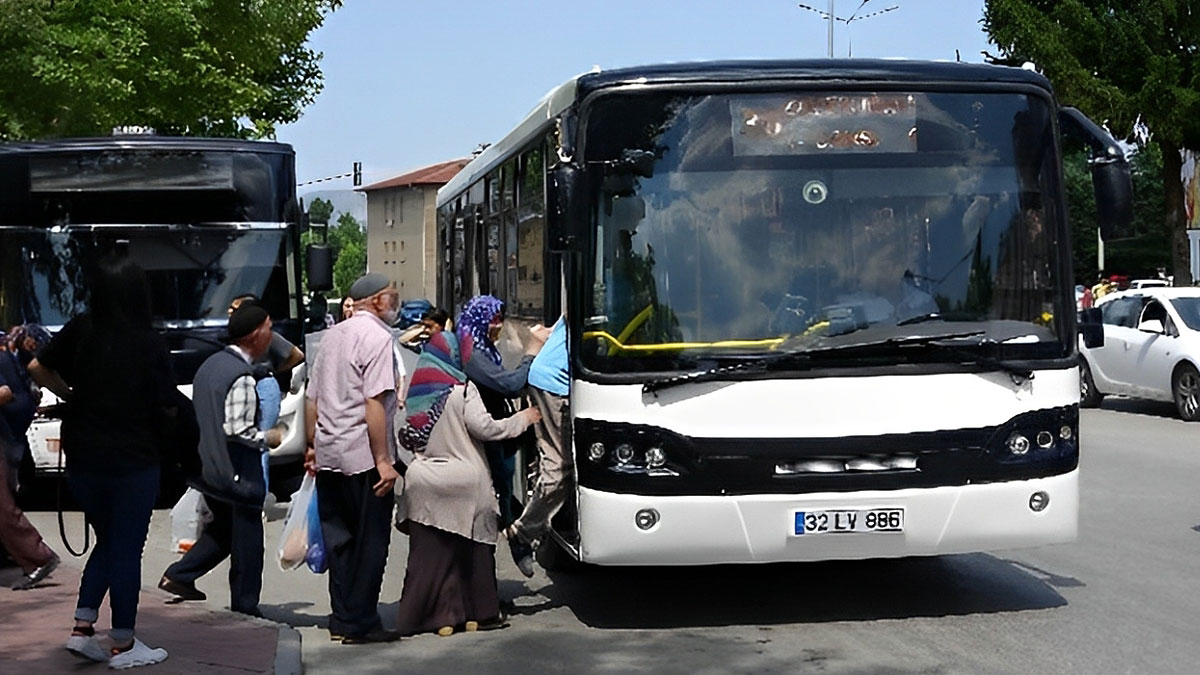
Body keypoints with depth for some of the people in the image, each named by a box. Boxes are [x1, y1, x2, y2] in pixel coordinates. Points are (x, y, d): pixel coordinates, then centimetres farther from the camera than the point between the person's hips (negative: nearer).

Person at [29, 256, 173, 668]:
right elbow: (167, 407, -9)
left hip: (83, 460, 4)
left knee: (107, 541, 21)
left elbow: (38, 368, 2)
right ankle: (123, 646, 12)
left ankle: (83, 628, 13)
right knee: (126, 549, 5)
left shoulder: (80, 330, -2)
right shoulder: (149, 343, -13)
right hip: (133, 461, -4)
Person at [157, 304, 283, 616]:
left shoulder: (212, 363, 7)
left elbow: (201, 415, 15)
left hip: (207, 466, 9)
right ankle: (245, 609, 13)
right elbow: (238, 432, -25)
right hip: (236, 473, -9)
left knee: (223, 527, 26)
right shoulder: (241, 377, -21)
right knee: (246, 543, 4)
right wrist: (268, 438, -9)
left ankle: (178, 575, 19)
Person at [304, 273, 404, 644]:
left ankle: (342, 619, 18)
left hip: (328, 454, 8)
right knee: (370, 541, 0)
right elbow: (374, 403, -19)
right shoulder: (376, 337, -11)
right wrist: (383, 460, -18)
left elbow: (311, 396, 18)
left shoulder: (333, 335, 14)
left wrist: (312, 445, 26)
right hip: (362, 456, -8)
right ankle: (361, 624, 4)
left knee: (339, 537, 13)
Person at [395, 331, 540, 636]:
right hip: (464, 484, -4)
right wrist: (523, 419, -3)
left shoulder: (415, 392, 7)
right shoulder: (462, 390, -9)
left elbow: (407, 438, 8)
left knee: (428, 552, 5)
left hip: (423, 484, 4)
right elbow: (485, 428, -13)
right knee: (472, 551, 7)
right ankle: (477, 613, 12)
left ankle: (430, 615, 4)